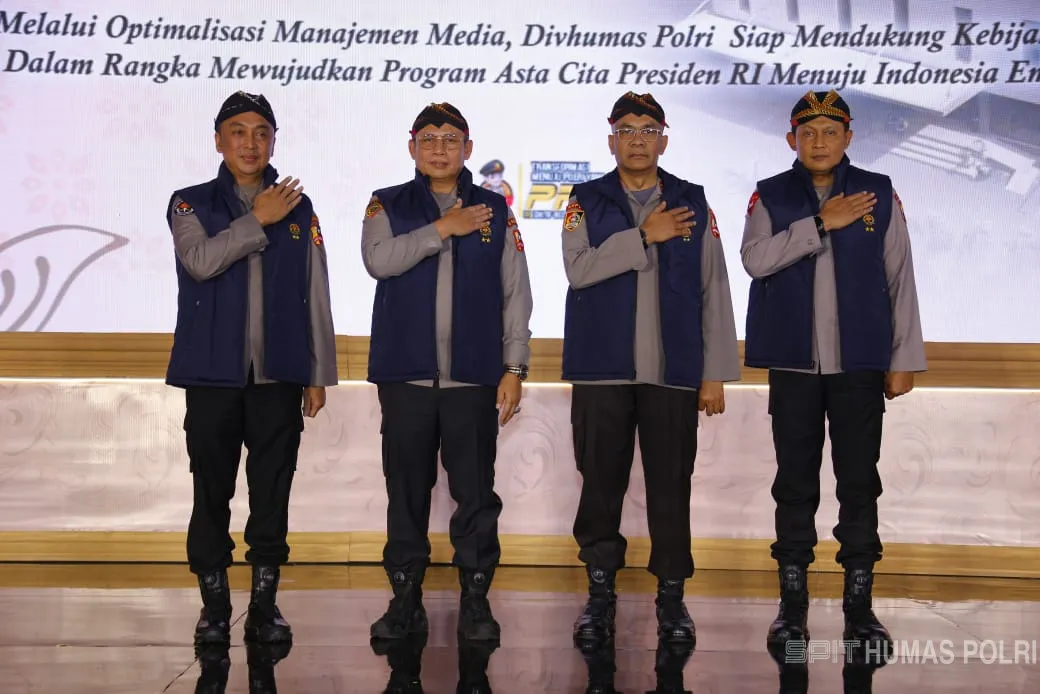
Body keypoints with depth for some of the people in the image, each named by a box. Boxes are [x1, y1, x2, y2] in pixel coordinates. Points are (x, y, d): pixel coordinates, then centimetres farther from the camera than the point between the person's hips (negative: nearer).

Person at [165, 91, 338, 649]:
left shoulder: (299, 209, 10)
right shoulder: (191, 204, 6)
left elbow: (316, 296, 9)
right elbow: (201, 260, -15)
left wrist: (319, 374, 6)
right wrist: (258, 219, -11)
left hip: (279, 374, 1)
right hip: (213, 372, -1)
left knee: (272, 493, 4)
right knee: (212, 492, 4)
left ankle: (265, 604, 14)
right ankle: (214, 606, 14)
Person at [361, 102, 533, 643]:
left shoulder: (494, 210, 10)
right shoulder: (388, 206, 9)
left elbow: (516, 292, 8)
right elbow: (379, 260, -11)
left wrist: (514, 367, 1)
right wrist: (443, 228, -11)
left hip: (473, 375, 0)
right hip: (406, 373, 0)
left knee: (476, 493, 0)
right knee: (406, 491, 6)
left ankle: (476, 602, 12)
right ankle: (405, 600, 16)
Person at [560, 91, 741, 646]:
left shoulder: (693, 205, 9)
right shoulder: (587, 202, 7)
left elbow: (715, 293, 6)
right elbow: (579, 268, -10)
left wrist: (716, 373, 1)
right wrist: (644, 235, -14)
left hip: (674, 372, 0)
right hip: (603, 370, 0)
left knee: (671, 486, 4)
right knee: (601, 484, 5)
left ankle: (672, 596, 16)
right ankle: (600, 591, 18)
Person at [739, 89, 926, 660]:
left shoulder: (879, 194, 5)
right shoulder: (770, 196, 5)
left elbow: (900, 279, 5)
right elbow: (755, 259, -12)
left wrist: (904, 359, 3)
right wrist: (823, 222, -15)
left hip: (860, 365, 0)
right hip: (793, 364, 0)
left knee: (859, 484, 4)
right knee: (795, 485, 6)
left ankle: (859, 606, 14)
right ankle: (792, 605, 15)